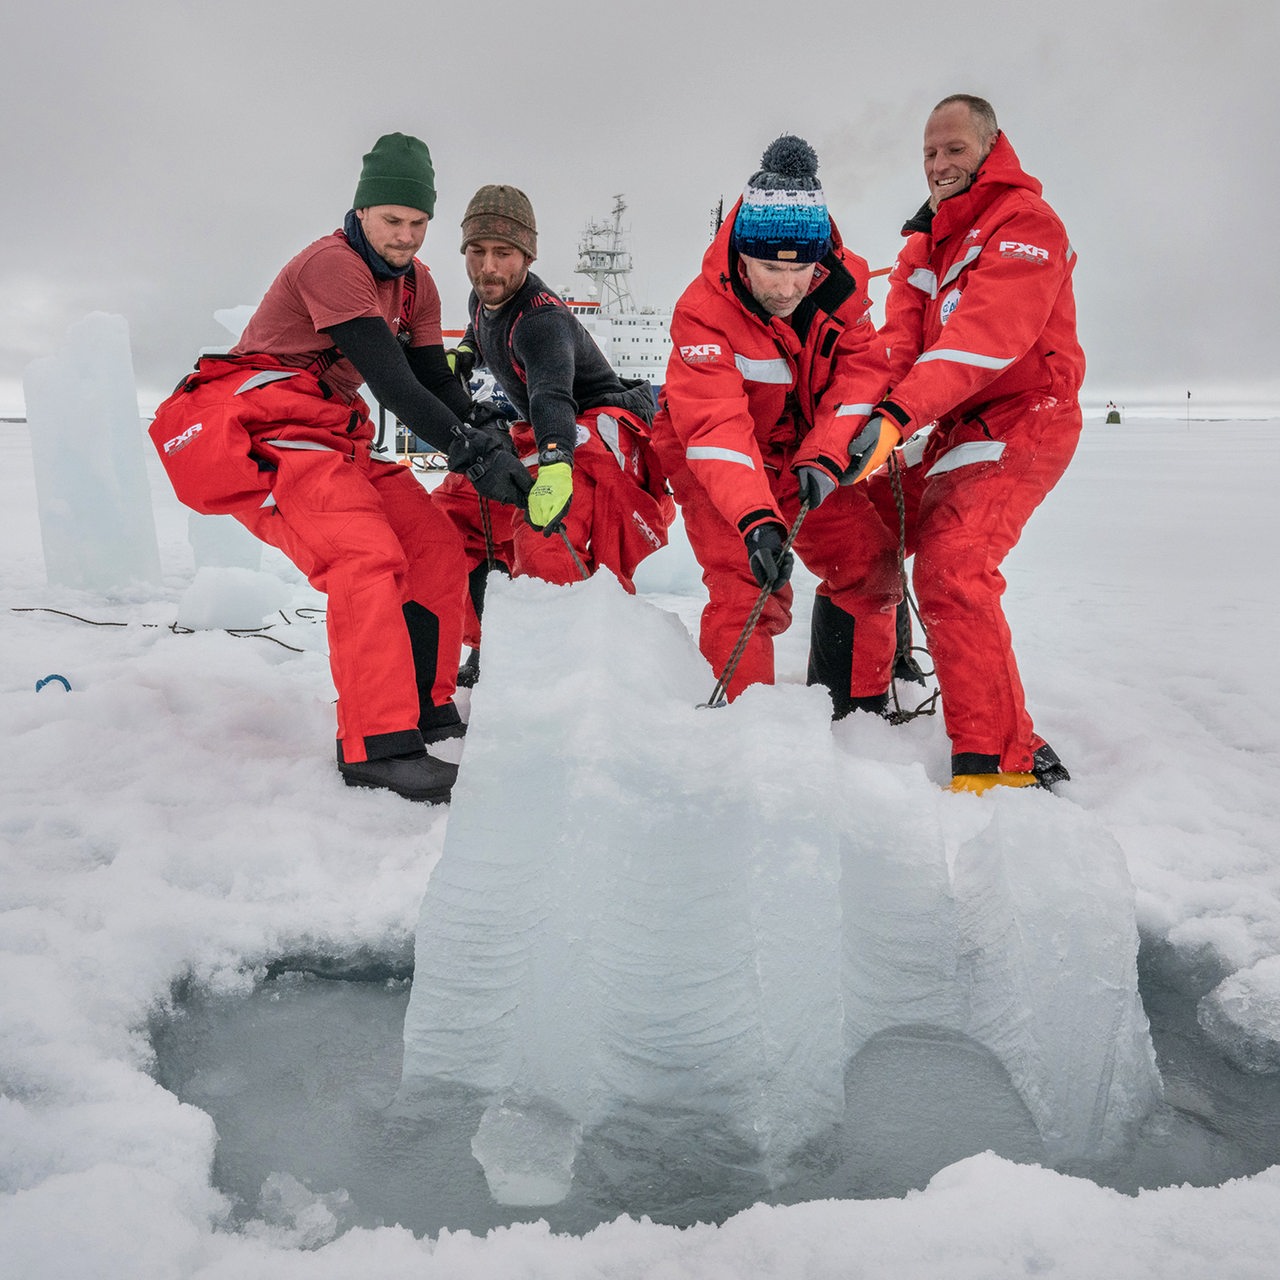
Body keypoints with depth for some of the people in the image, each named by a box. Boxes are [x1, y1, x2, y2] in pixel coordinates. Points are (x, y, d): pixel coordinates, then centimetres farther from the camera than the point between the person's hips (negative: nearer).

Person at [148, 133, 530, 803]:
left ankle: (428, 711, 9)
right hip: (262, 433, -9)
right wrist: (474, 452, -27)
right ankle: (377, 747, -27)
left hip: (334, 438, 9)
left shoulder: (414, 282, 13)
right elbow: (393, 385, -23)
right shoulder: (331, 264, -14)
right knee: (368, 558, -27)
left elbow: (437, 384, 7)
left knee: (438, 548, -2)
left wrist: (494, 451, -8)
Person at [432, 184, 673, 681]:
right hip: (543, 437, 10)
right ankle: (481, 650, 17)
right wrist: (460, 355, 8)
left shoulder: (541, 319, -24)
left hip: (597, 432, -9)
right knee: (454, 508, 7)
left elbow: (553, 395, -44)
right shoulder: (482, 300, 2)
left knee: (544, 543, -34)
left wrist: (555, 466, -61)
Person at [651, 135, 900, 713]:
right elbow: (716, 427, -38)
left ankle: (858, 709, 18)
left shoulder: (841, 284, -14)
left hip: (803, 454, 5)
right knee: (747, 589, -21)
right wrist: (756, 519, -51)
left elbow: (861, 372, -15)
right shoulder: (703, 311, -29)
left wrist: (825, 457, -32)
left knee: (869, 562, 1)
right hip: (709, 460, -5)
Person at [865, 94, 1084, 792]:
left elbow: (985, 336, -27)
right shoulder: (925, 241, 16)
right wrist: (862, 414, -19)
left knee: (950, 566, -26)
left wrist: (899, 412, -38)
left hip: (1022, 421, -8)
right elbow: (898, 341, 1)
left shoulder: (1026, 222, -10)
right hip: (955, 426, 9)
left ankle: (1003, 763, -21)